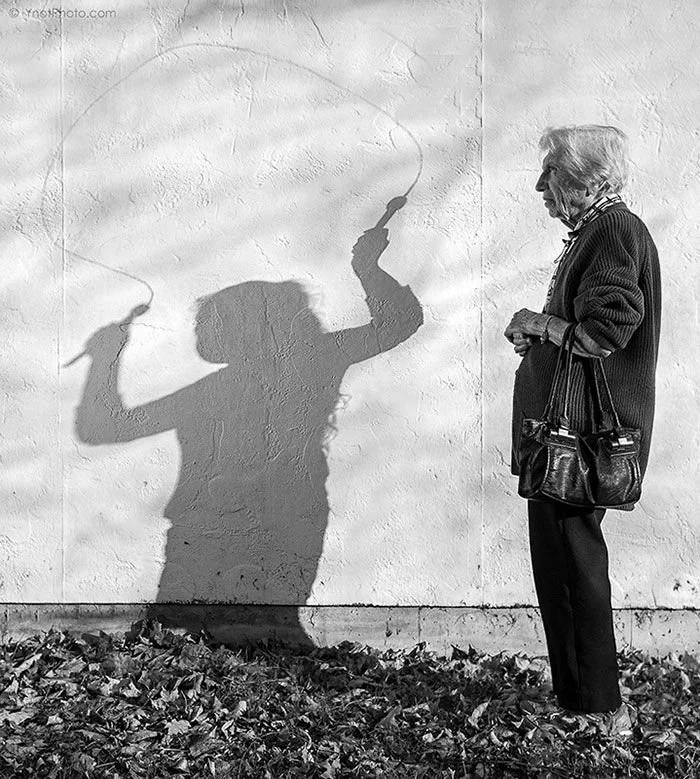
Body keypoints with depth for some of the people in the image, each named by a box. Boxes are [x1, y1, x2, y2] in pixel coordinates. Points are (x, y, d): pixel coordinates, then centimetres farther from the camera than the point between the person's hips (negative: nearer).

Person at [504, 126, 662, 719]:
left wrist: (538, 323, -10)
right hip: (565, 428, 10)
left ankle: (596, 706, 11)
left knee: (573, 564, -2)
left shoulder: (617, 232, -13)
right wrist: (538, 333, 8)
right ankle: (580, 694, 27)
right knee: (564, 559, 15)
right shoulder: (595, 232, 19)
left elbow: (603, 335, -24)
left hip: (582, 434, -10)